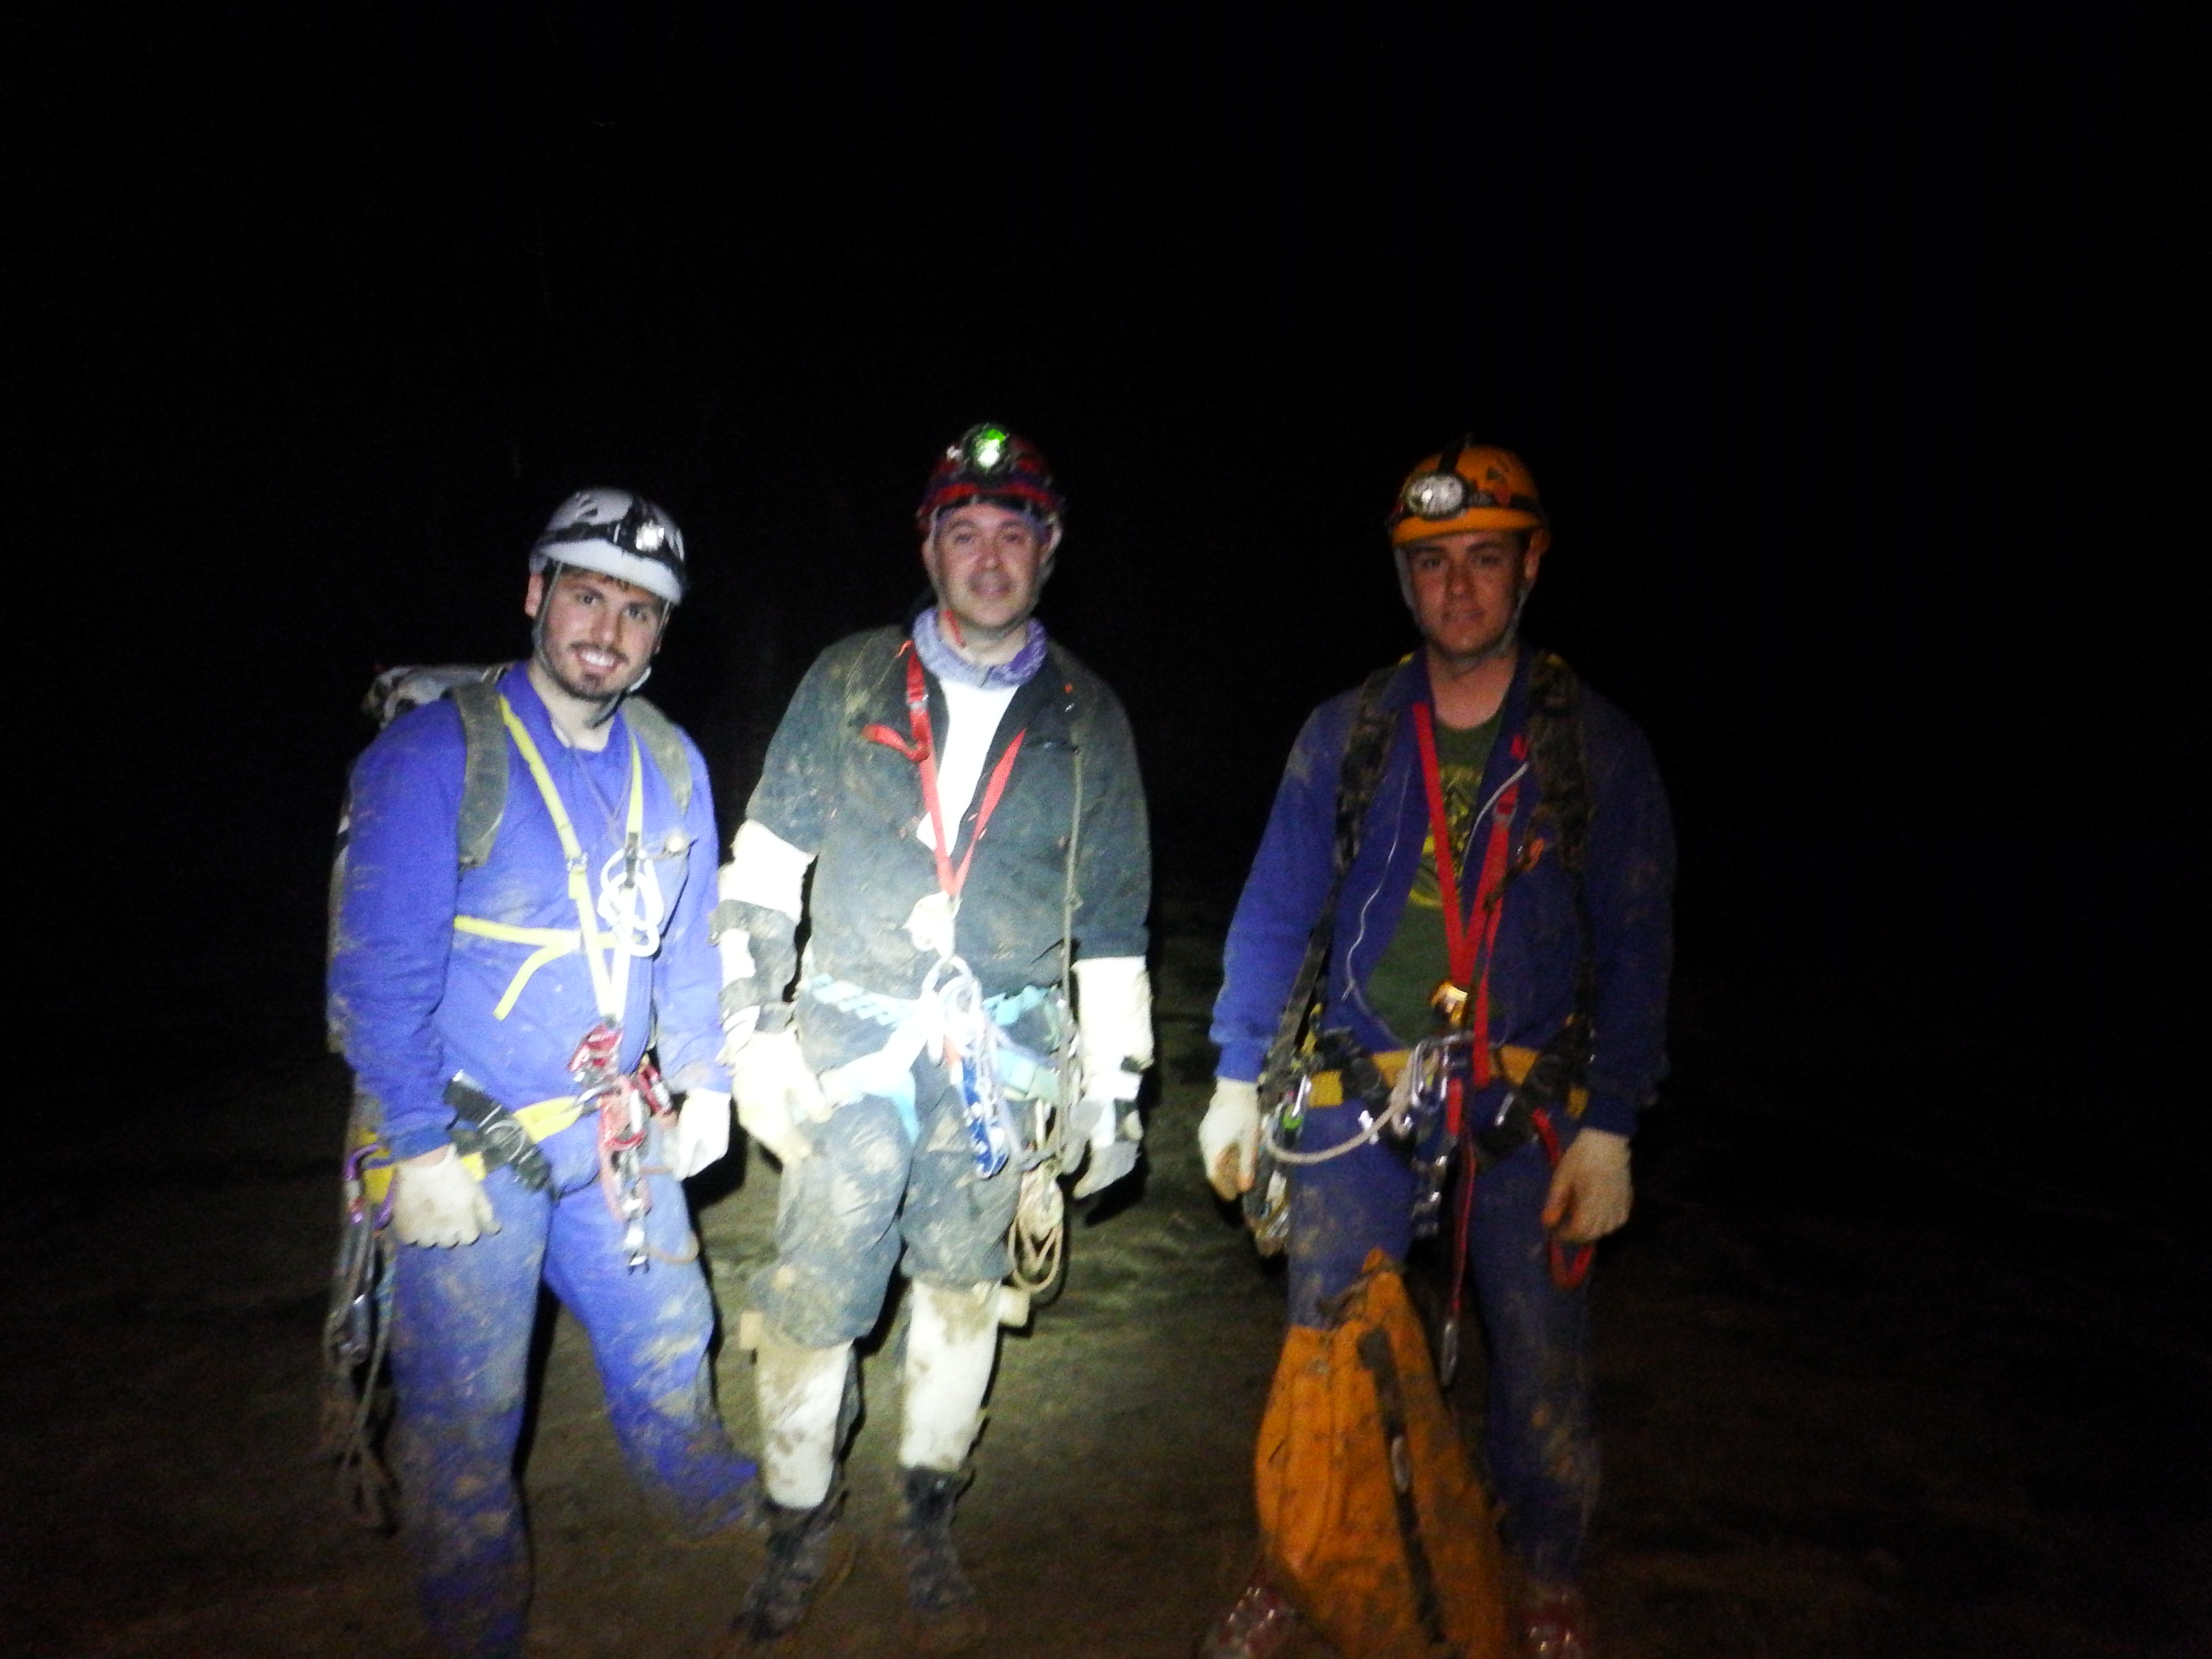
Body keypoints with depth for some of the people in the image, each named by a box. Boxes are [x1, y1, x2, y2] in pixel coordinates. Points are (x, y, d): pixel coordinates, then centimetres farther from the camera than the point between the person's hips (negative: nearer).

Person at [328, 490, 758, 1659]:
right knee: (464, 1407, 9)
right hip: (470, 1144, -5)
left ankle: (704, 1494, 50)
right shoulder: (434, 754, -16)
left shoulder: (669, 762, 2)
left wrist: (703, 1080, 11)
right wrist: (420, 1149, -16)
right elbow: (381, 969, -16)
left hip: (616, 1125, 5)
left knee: (667, 1333, 21)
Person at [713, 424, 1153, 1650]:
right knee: (809, 1304, -1)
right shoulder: (849, 683, 2)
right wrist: (751, 1030, -2)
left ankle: (928, 1526, 34)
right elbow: (763, 868, 4)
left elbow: (1113, 920, 8)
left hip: (1001, 1057, 1)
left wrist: (1115, 1088, 7)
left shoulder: (1086, 720, 4)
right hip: (852, 1043, -1)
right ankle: (801, 1532, 25)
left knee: (962, 1294, 12)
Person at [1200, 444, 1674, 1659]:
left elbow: (1634, 953, -2)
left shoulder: (1597, 747, -4)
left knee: (1542, 1368, 7)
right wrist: (1237, 1082, 3)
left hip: (1525, 1113, -1)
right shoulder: (1345, 734, -1)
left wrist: (1609, 1128, -7)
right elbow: (1275, 912, 4)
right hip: (1358, 1101, 1)